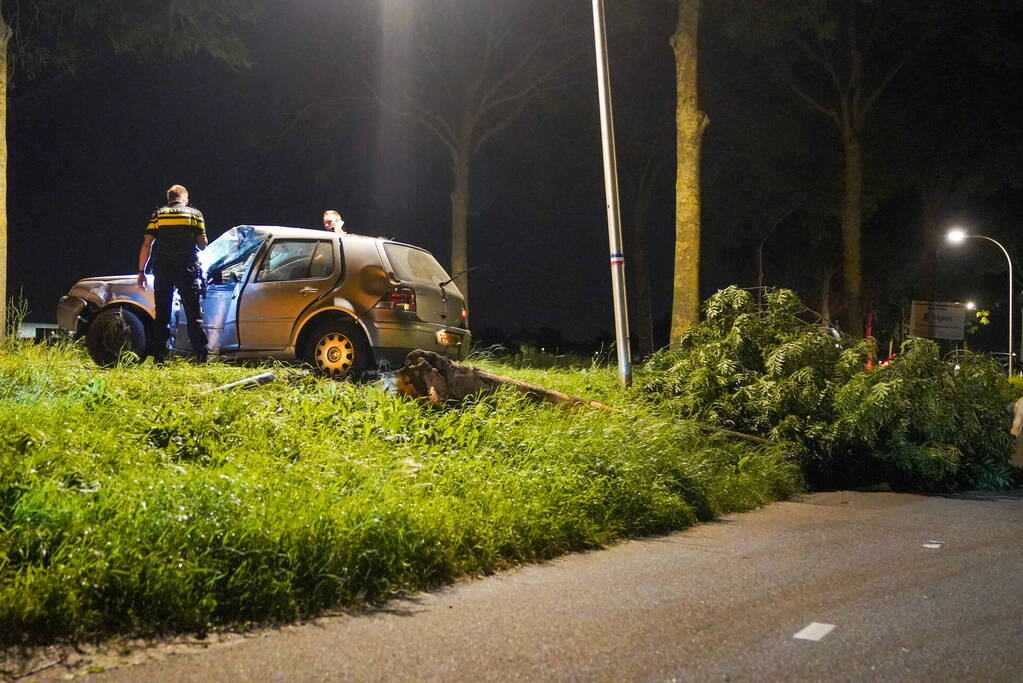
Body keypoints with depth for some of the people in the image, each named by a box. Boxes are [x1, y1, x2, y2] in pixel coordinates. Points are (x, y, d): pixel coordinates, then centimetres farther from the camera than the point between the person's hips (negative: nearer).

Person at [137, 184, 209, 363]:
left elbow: (146, 244, 2)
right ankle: (201, 354, -5)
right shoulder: (195, 214, 7)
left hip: (163, 269, 1)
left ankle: (159, 357, 5)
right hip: (187, 269, -1)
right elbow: (203, 244, 4)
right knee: (193, 314, 3)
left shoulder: (158, 214, 8)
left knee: (162, 315, 8)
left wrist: (141, 271, 5)